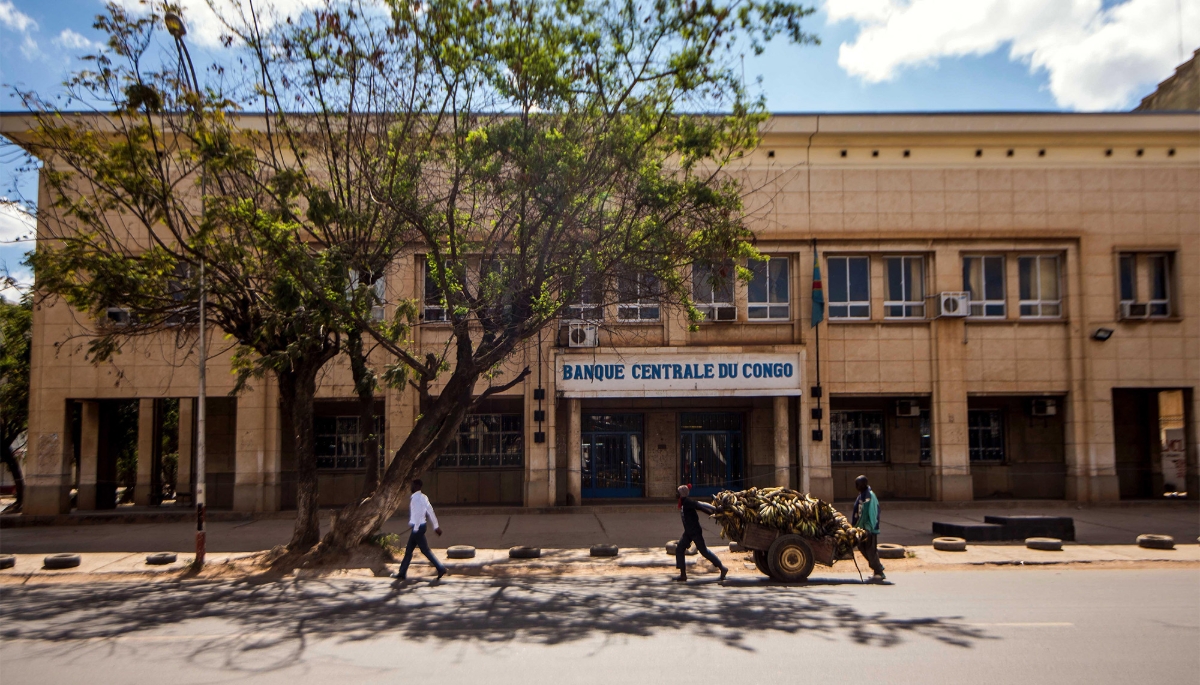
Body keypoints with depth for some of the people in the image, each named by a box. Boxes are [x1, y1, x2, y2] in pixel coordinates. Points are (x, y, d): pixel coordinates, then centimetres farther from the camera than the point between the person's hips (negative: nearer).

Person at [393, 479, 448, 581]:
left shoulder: (416, 498, -16)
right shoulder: (423, 497, 11)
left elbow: (418, 513, -23)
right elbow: (430, 511, 12)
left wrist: (415, 528, -19)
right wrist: (436, 526, 13)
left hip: (417, 527, -10)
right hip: (417, 527, 10)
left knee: (425, 550, -5)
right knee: (408, 550, 13)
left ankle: (440, 568, -3)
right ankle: (402, 573, 19)